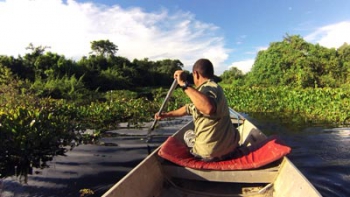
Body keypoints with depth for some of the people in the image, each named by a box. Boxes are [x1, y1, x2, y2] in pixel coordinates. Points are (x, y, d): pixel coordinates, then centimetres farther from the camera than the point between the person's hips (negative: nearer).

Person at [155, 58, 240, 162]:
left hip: (211, 153, -8)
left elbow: (209, 108, -46)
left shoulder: (208, 87, -20)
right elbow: (189, 108, 21)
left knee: (188, 134, 22)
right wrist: (167, 114, 29)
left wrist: (184, 84, -36)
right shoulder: (213, 87, 10)